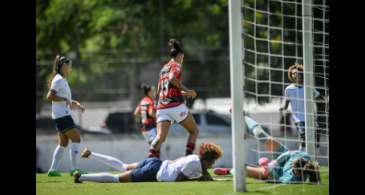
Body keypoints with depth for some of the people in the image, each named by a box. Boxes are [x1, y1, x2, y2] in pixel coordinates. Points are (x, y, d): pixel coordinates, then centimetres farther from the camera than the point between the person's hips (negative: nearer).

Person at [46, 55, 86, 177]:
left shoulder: (62, 80, 18)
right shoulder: (59, 80, -12)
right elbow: (50, 96, -20)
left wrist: (75, 104, 14)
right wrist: (65, 99, -20)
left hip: (63, 115, 10)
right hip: (62, 115, -10)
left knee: (63, 143, 11)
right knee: (76, 139, -10)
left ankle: (53, 169, 11)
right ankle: (74, 169, -12)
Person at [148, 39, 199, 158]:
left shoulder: (163, 68, 23)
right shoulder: (176, 65, 1)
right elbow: (172, 78, -20)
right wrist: (186, 91, -11)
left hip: (162, 107, 6)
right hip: (176, 105, -6)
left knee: (160, 137, -8)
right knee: (194, 131, 12)